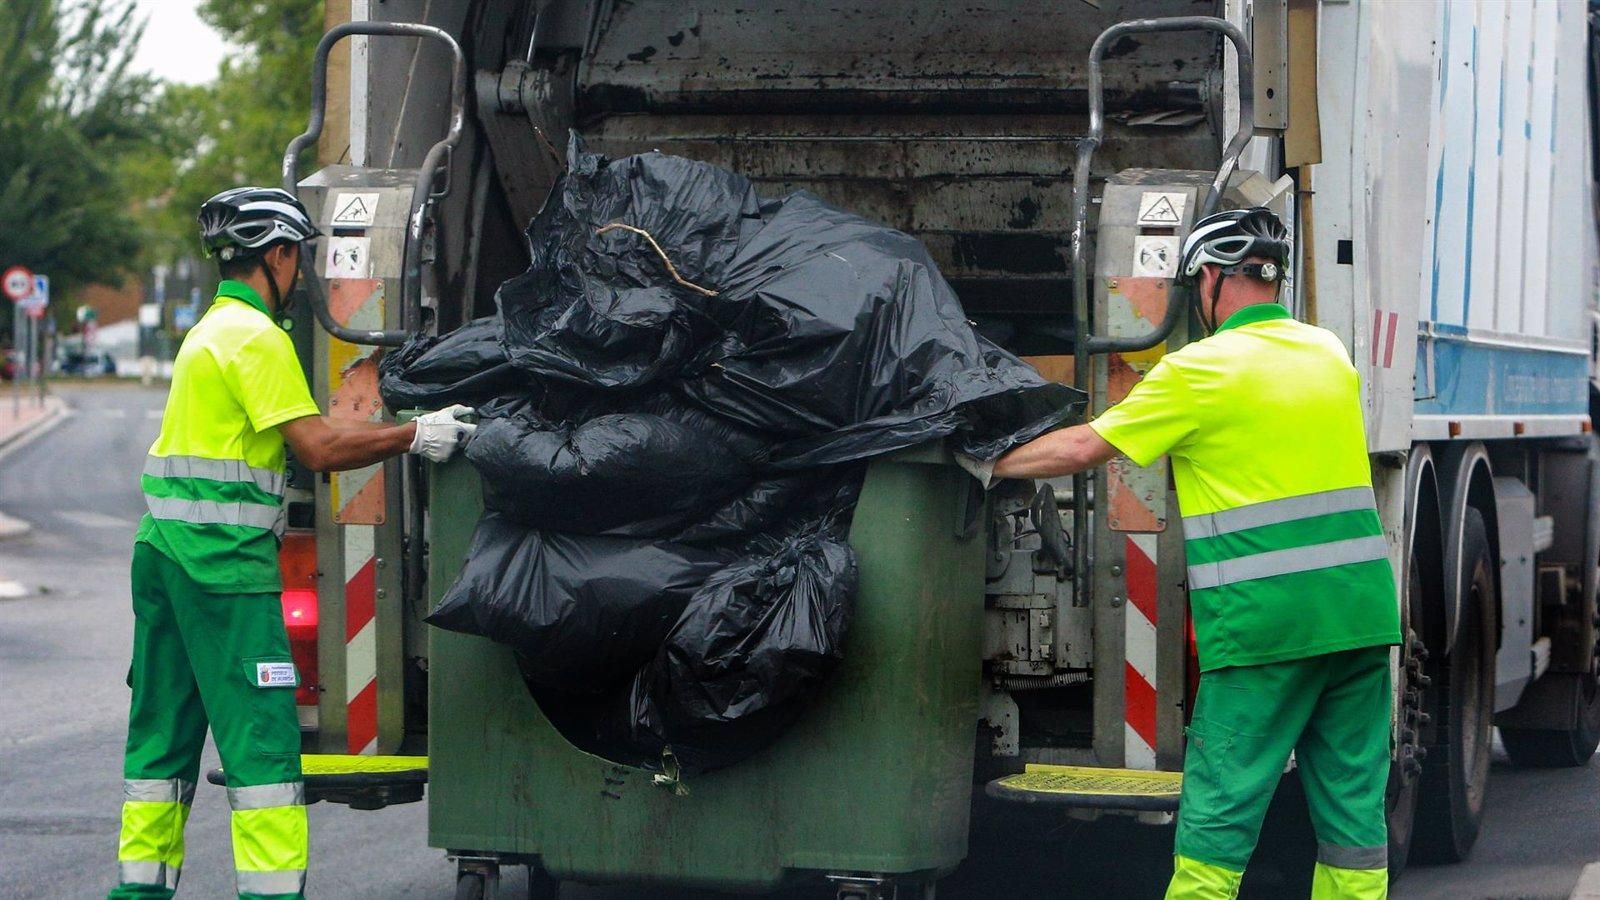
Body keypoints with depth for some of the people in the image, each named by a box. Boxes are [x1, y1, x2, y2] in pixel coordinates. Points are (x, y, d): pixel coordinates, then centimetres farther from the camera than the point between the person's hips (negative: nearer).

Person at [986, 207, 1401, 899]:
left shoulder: (1198, 372, -5)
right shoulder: (1330, 355, 13)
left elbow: (1081, 449, 0)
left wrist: (995, 464, 15)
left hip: (1265, 623, -6)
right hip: (1362, 609, 6)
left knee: (1217, 814, -2)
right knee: (1353, 810, 7)